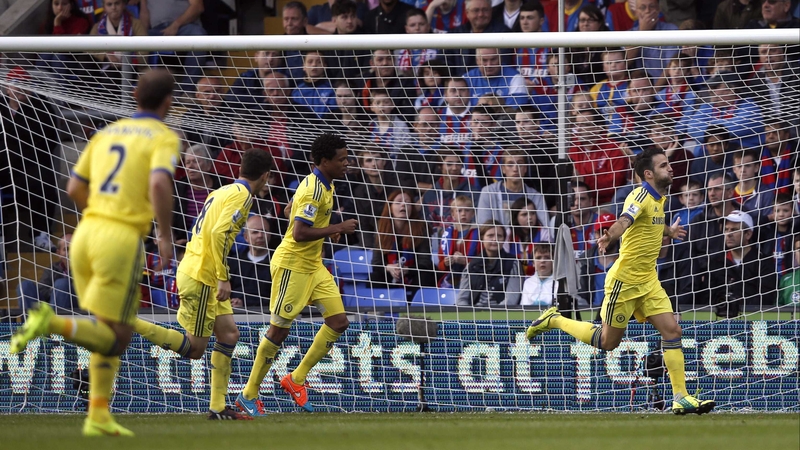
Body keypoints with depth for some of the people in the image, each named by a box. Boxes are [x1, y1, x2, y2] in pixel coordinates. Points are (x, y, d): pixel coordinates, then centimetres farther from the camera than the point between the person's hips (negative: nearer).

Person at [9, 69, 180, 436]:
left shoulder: (107, 133, 17)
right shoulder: (164, 138, -1)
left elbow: (74, 188, 18)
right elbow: (159, 184, -20)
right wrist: (166, 236, -12)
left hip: (86, 231, 7)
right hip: (123, 239, -7)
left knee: (109, 333, 18)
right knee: (115, 339, -2)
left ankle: (98, 416, 10)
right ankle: (53, 324, -27)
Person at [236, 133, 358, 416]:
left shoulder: (323, 185, 10)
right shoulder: (314, 190, -21)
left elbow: (292, 208, 25)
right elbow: (299, 233, -28)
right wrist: (337, 229, -23)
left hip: (313, 265, 10)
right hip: (293, 266, -10)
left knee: (338, 322, 1)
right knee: (278, 330, -4)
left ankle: (296, 379, 11)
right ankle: (249, 396, 8)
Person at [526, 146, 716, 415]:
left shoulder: (660, 198, 9)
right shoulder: (641, 196, -18)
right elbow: (624, 221, -39)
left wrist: (669, 230, 48)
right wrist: (609, 237, -59)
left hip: (648, 281, 8)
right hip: (625, 280, -8)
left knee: (672, 331, -5)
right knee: (608, 341, 4)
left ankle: (681, 398, -3)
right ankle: (553, 320, 23)